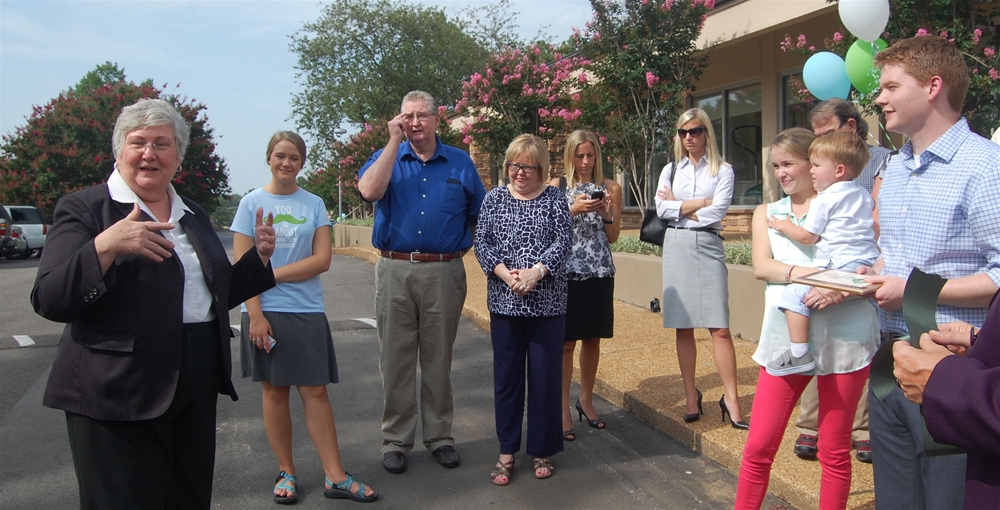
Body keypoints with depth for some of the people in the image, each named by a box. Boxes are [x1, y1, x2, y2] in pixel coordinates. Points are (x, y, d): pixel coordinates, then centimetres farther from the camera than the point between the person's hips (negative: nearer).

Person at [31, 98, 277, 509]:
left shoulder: (194, 216, 16)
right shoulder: (84, 209, -3)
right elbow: (48, 301, -14)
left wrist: (259, 257, 7)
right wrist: (106, 246, -27)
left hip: (196, 391, 6)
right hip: (118, 396, -6)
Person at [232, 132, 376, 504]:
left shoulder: (314, 204, 7)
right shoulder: (252, 202, 3)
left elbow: (322, 260, -2)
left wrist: (272, 274, -9)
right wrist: (256, 314, -12)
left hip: (307, 311, 1)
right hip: (264, 311, -1)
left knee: (315, 390, 1)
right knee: (274, 390, 6)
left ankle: (335, 477, 6)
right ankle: (286, 472, 19)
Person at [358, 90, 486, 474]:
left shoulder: (460, 163, 9)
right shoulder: (387, 157, 7)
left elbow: (480, 217, 13)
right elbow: (369, 191, -15)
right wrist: (394, 141, -11)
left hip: (445, 273, 0)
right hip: (395, 271, 0)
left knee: (438, 359, 9)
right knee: (396, 358, 6)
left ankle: (439, 435, 22)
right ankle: (395, 439, 18)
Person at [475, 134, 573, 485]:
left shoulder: (554, 199, 3)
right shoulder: (494, 198, 7)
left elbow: (563, 241, -5)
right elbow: (482, 242, 1)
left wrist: (536, 272, -20)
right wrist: (503, 272, -15)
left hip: (547, 301, -1)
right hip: (504, 301, 1)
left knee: (546, 375, 5)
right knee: (506, 375, 8)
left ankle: (542, 450, 21)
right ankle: (507, 450, 21)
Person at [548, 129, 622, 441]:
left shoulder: (610, 188, 7)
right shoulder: (557, 186, 2)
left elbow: (613, 236, 8)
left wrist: (606, 212, -9)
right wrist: (573, 209, -15)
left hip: (599, 272, 3)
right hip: (566, 271, -2)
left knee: (592, 339, 11)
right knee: (566, 342, -2)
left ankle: (586, 400, 28)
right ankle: (563, 409, 7)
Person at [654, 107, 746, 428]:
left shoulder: (722, 170, 5)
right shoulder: (671, 170, 14)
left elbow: (717, 212, -9)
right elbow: (661, 208, -1)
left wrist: (679, 206, -2)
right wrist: (700, 203, -5)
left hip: (708, 246, -2)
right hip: (676, 248, 2)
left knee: (720, 328, -8)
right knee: (683, 327, 4)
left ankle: (731, 399, -1)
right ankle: (691, 396, 13)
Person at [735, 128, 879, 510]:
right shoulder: (767, 213, 15)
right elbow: (761, 266, -2)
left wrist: (842, 287, -22)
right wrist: (803, 272, -21)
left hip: (843, 337, -2)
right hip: (785, 336, 2)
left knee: (835, 450, 9)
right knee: (759, 445, 2)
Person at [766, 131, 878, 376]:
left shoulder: (824, 200, -5)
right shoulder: (864, 195, 20)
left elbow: (806, 237, -3)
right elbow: (876, 228, 34)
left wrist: (784, 226, 13)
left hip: (840, 268, -10)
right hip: (868, 264, 10)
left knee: (795, 294, -16)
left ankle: (799, 354, -24)